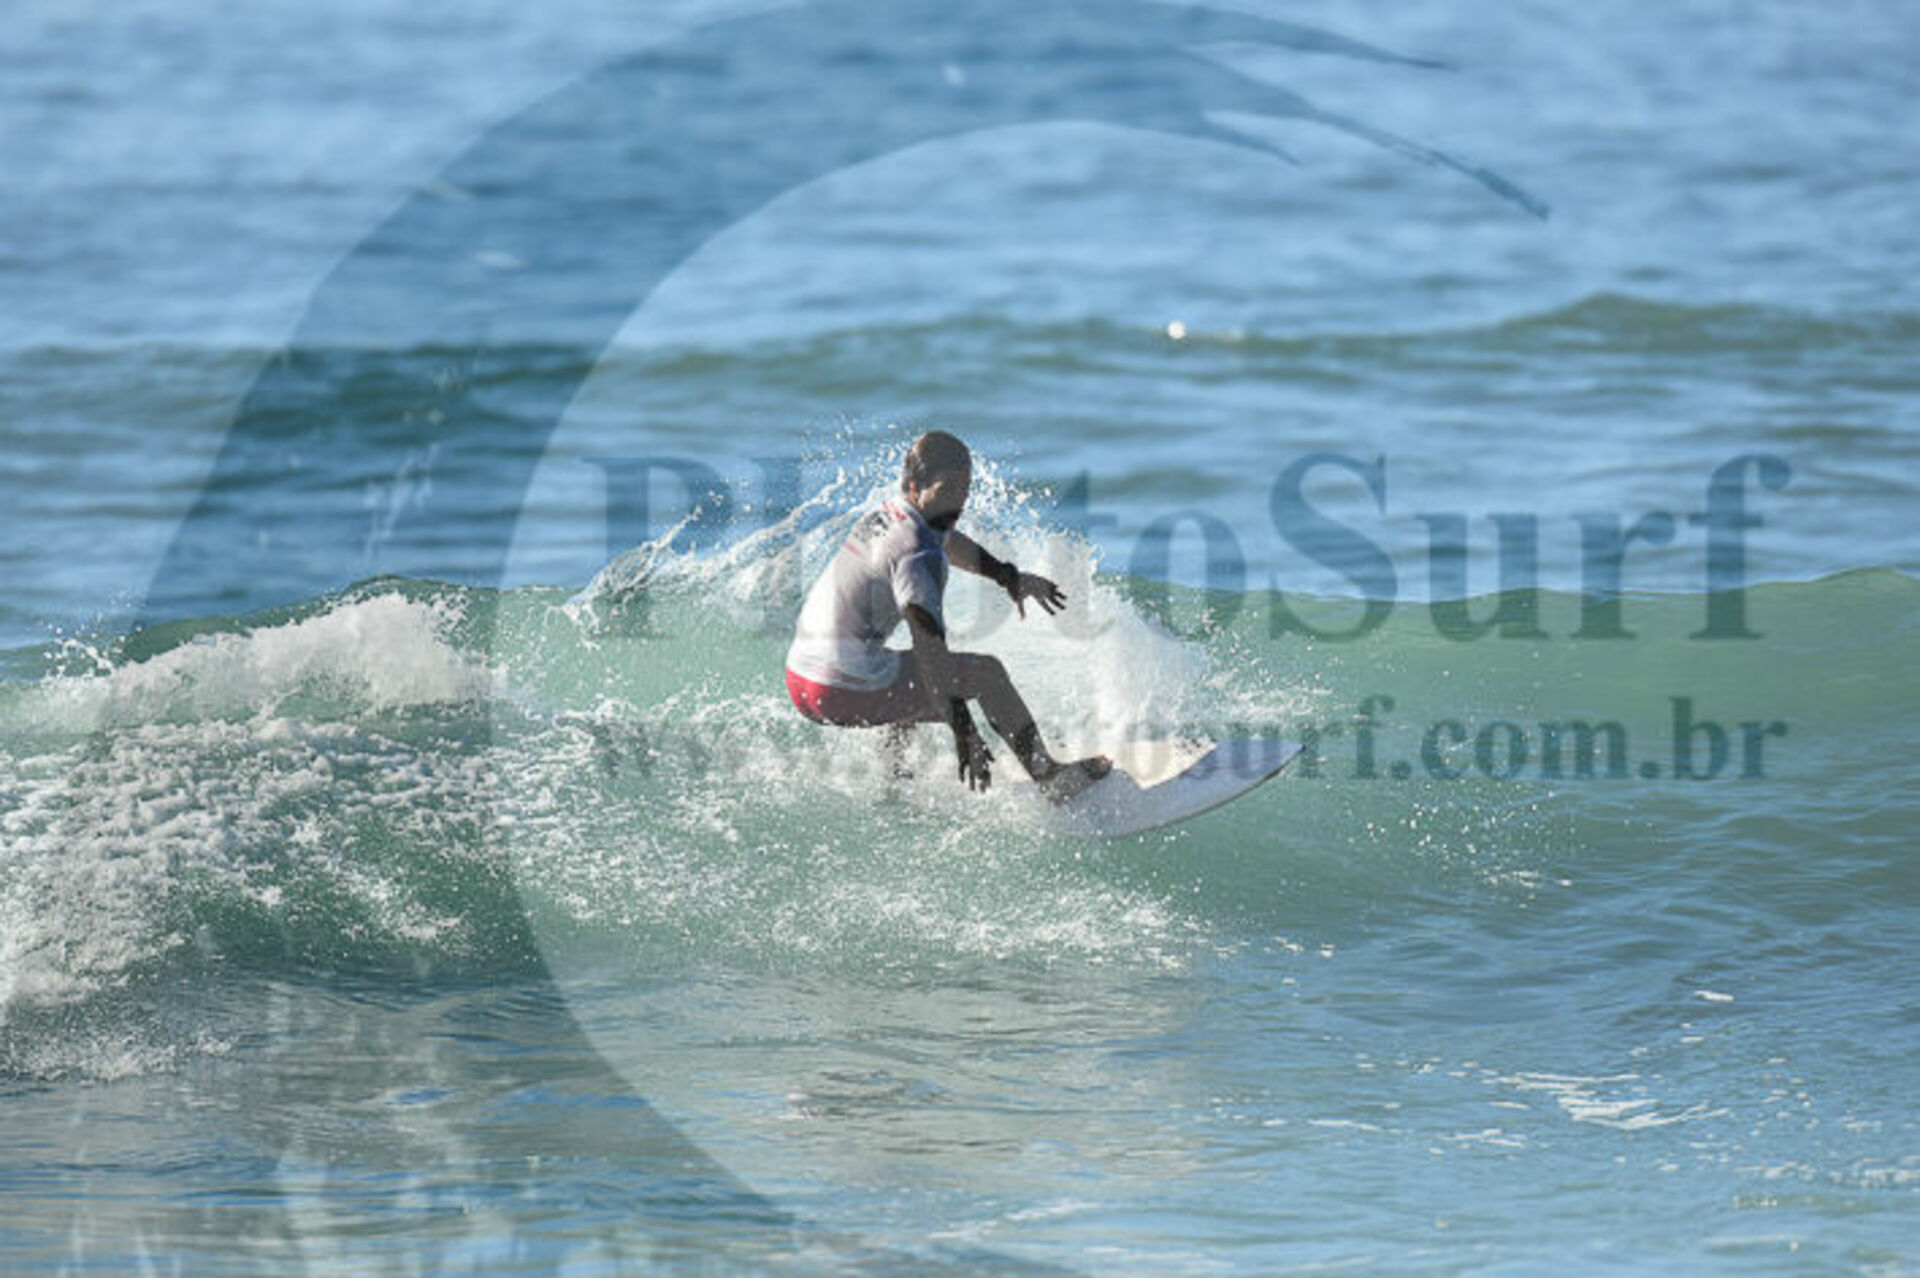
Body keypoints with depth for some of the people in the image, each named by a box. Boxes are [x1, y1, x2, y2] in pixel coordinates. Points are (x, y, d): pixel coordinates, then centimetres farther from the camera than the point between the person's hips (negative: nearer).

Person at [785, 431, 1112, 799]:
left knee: (915, 686, 37)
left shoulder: (887, 512, 10)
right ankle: (1048, 776, 15)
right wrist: (964, 733, -31)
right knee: (986, 672, 6)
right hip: (849, 693, -9)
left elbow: (947, 540, 31)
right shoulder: (919, 556, -19)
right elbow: (931, 649, -28)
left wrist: (1009, 577, 45)